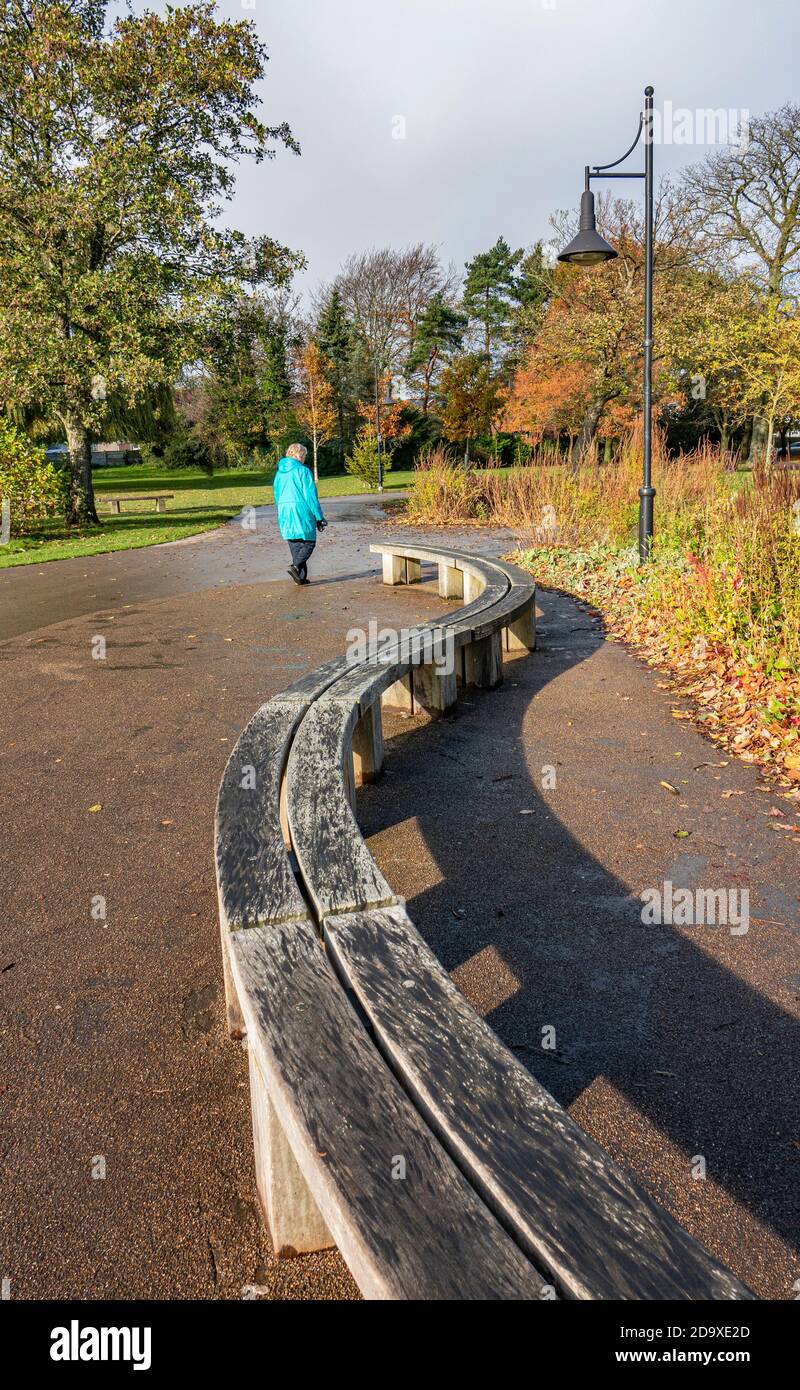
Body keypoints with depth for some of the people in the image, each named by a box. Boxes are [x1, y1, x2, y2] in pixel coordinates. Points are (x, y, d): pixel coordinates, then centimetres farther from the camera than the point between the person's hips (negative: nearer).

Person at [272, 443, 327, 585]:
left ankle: (300, 577, 11)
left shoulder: (279, 473, 12)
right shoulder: (303, 471, -8)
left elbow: (276, 495, 17)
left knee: (294, 544, 11)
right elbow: (311, 496, -10)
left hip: (284, 513, 6)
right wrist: (319, 517, -6)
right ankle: (296, 566, -20)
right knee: (309, 542, 3)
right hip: (302, 512, -6)